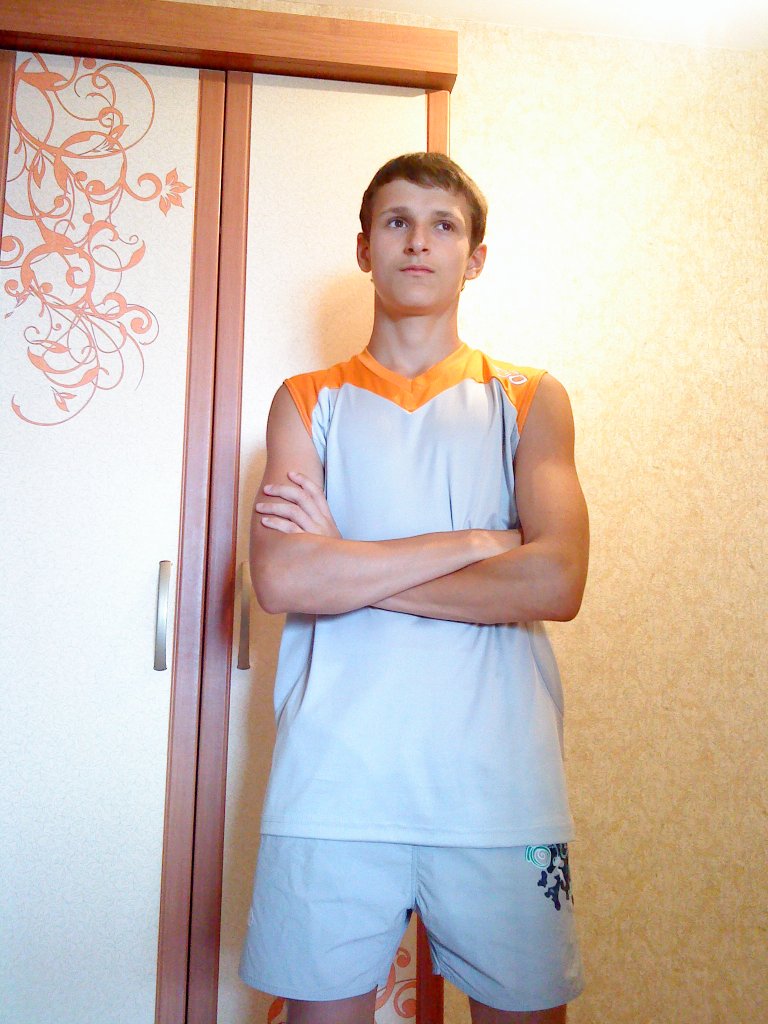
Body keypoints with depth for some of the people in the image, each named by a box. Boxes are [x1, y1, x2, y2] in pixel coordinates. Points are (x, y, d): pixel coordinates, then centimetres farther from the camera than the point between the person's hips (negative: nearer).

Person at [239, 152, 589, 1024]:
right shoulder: (309, 401, 10)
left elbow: (556, 584, -8)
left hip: (499, 788, 0)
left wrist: (348, 566, -9)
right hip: (334, 786, 0)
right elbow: (280, 579, -7)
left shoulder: (531, 401, 9)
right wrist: (477, 540, -9)